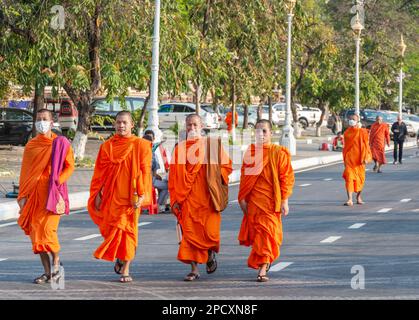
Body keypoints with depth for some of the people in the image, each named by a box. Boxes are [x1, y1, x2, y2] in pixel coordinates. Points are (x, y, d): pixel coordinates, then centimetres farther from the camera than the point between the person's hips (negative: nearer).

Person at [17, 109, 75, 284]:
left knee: (48, 229, -16)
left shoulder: (61, 143, 2)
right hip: (34, 193, 4)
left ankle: (56, 262, 7)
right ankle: (47, 272, 8)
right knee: (36, 231, 0)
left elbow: (70, 166, -1)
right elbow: (25, 171, 12)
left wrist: (57, 181, -14)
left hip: (53, 192, -4)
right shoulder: (31, 145, 12)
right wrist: (22, 195, 6)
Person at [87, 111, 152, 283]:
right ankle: (119, 258, 28)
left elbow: (144, 171, -4)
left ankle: (125, 270, -1)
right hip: (110, 196, 3)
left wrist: (141, 194, -13)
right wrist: (98, 194, 2)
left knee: (127, 229, -5)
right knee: (111, 229, 3)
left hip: (129, 196, -3)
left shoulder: (140, 145, 0)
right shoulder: (107, 146, 9)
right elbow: (99, 172, 10)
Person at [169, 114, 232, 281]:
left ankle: (211, 254, 25)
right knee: (190, 232, -4)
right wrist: (174, 199, 3)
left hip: (207, 197, -2)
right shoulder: (180, 148, 9)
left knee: (209, 231, -8)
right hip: (187, 198, 2)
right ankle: (194, 269, 2)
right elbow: (173, 176, 9)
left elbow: (227, 165, 6)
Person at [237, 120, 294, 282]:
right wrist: (242, 198, 6)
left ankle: (262, 269, -5)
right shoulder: (250, 152, 7)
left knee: (267, 233, -7)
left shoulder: (279, 153, -5)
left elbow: (286, 178, -6)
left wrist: (284, 201, -11)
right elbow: (244, 176, 12)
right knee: (254, 232, 10)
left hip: (271, 201, -4)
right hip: (253, 201, 4)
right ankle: (266, 260, 34)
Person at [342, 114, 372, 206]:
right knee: (349, 177, -11)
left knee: (360, 178, 10)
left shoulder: (362, 132, -2)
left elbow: (366, 145, -3)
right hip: (349, 159, 1)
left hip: (359, 159, -1)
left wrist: (366, 157, -12)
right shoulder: (347, 132, 7)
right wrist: (344, 159, 16)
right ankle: (350, 199, -16)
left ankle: (358, 196, 31)